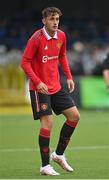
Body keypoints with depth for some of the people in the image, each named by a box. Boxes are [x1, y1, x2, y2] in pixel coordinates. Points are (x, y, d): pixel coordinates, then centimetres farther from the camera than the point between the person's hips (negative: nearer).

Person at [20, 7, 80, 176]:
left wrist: (69, 77, 9)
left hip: (56, 86, 7)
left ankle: (58, 154, 17)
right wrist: (38, 82, -24)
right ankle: (45, 166, -5)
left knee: (74, 116, 3)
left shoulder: (61, 36, 2)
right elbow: (25, 62, -15)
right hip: (39, 88, -7)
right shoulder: (36, 38, -17)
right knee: (47, 122, -14)